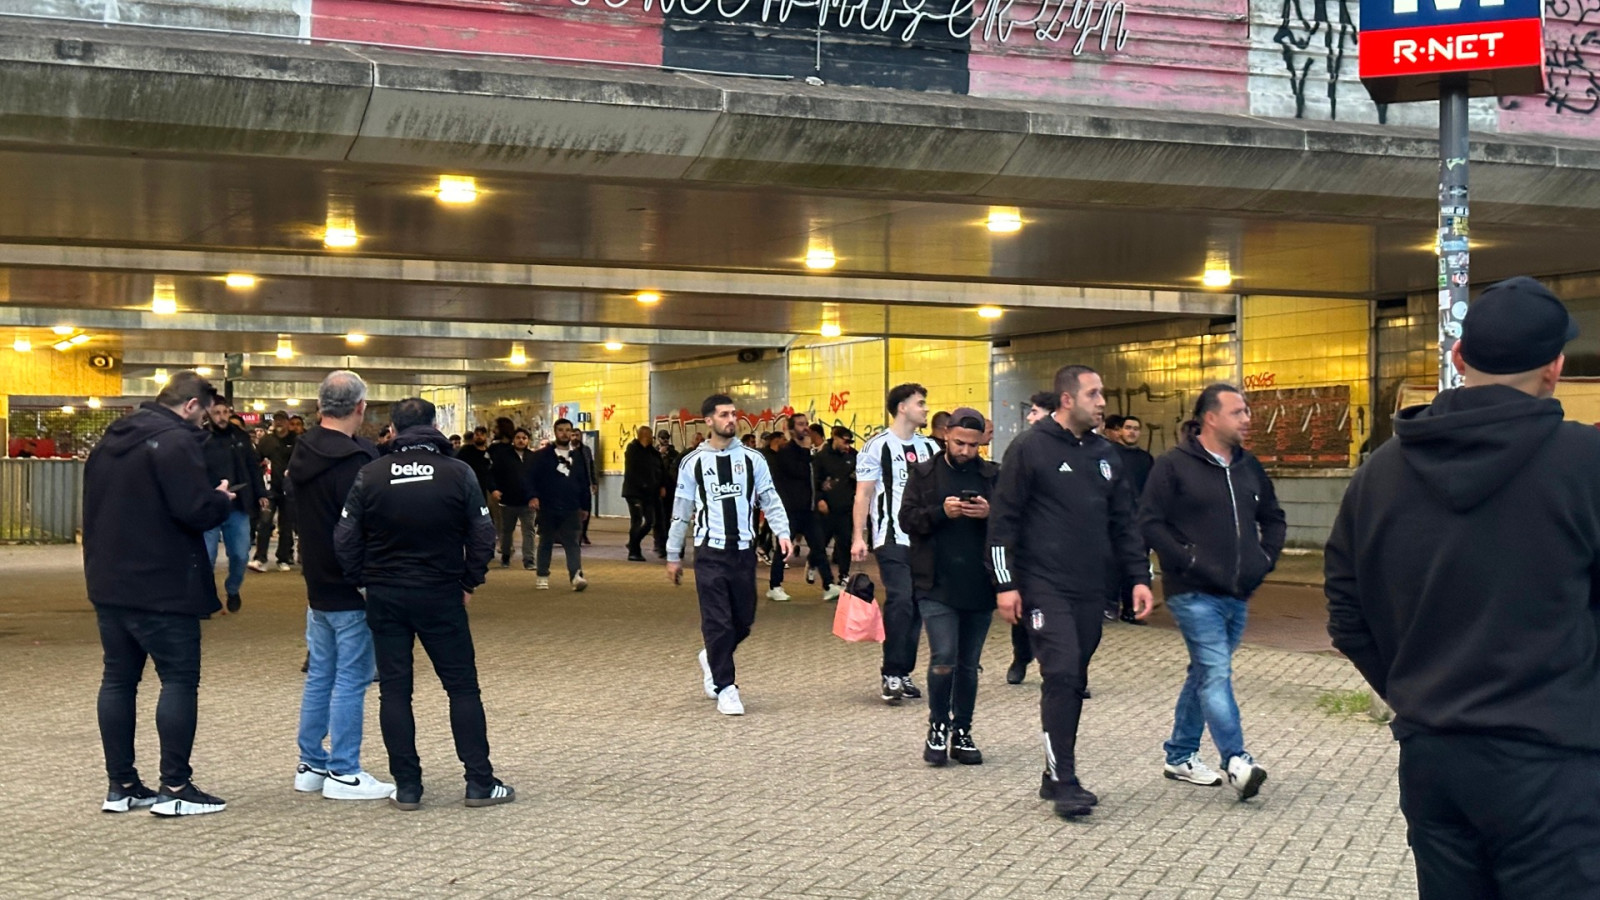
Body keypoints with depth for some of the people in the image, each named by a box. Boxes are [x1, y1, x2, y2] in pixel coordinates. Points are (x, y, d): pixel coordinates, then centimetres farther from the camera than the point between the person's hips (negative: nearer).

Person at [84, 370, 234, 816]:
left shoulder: (110, 441, 13)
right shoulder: (176, 442, -15)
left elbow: (96, 508, 19)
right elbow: (198, 511, -22)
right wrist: (223, 499, -3)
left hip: (110, 583, 8)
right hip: (162, 588, -8)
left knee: (118, 679, 11)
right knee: (179, 680, -1)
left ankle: (121, 786, 16)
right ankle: (175, 787, -1)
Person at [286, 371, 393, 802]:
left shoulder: (301, 455, 7)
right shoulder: (354, 460, -20)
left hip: (317, 586, 9)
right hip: (351, 589, -8)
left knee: (319, 675, 16)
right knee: (351, 679, -2)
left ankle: (310, 765, 22)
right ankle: (343, 773, 2)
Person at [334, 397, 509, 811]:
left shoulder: (370, 475, -3)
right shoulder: (458, 473, -5)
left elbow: (345, 539, -3)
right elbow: (482, 535, -5)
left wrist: (362, 581, 9)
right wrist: (469, 583, 6)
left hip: (385, 598, 1)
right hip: (442, 596, -1)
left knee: (394, 690, 7)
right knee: (463, 687, 6)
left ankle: (407, 787, 8)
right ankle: (480, 783, 6)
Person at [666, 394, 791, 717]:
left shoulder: (752, 459, 6)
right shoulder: (694, 462, 3)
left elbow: (770, 500, 7)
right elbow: (681, 512, 8)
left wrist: (782, 533, -11)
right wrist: (673, 556, 10)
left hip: (744, 551, 2)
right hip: (710, 553, -2)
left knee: (744, 621, 8)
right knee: (718, 622, -7)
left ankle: (712, 659, 36)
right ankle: (725, 687, 3)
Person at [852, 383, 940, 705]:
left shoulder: (929, 447, 15)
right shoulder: (877, 446, -2)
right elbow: (863, 494, -3)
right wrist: (858, 537, -10)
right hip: (892, 539, -6)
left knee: (917, 606, 6)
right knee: (900, 600, -16)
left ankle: (904, 673, 16)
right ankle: (892, 674, -9)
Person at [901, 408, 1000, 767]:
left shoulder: (993, 476, 7)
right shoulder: (923, 474, 5)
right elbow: (907, 519, -2)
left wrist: (990, 514, -14)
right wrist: (941, 512, -17)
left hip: (979, 587, 2)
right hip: (937, 585, -2)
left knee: (968, 664, 10)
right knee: (944, 658, -11)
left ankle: (962, 733, 22)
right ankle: (937, 728, 9)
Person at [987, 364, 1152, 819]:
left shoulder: (1106, 454, 14)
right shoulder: (1030, 448, -6)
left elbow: (1123, 522, 18)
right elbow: (1003, 518, -7)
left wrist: (1139, 577, 9)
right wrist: (1005, 583, -11)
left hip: (1091, 591, 7)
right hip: (1045, 588, -6)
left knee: (1075, 681, 9)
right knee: (1061, 675, -13)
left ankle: (1056, 774, 19)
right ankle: (1063, 782, -8)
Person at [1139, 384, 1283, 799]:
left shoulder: (1248, 466, 13)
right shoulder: (1174, 465, -8)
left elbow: (1273, 518, 25)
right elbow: (1151, 523, -12)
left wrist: (1266, 558, 10)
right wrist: (1189, 560, -16)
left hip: (1238, 594, 7)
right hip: (1194, 593, -7)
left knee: (1205, 673, 14)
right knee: (1216, 674, -14)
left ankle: (1181, 756, 25)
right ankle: (1236, 762, -16)